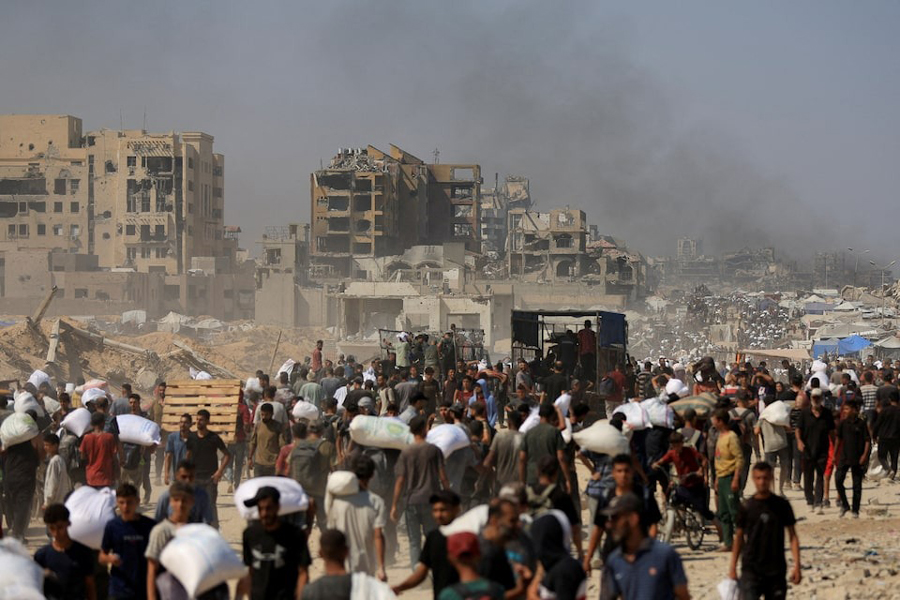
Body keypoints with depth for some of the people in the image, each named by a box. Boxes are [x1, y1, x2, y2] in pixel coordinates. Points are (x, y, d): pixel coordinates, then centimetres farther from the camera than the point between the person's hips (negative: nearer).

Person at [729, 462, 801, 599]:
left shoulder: (782, 505, 0)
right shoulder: (746, 507, 0)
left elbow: (792, 535, 3)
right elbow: (739, 537, 7)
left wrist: (797, 565, -5)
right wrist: (733, 568, 6)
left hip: (776, 570, 1)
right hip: (751, 568, -1)